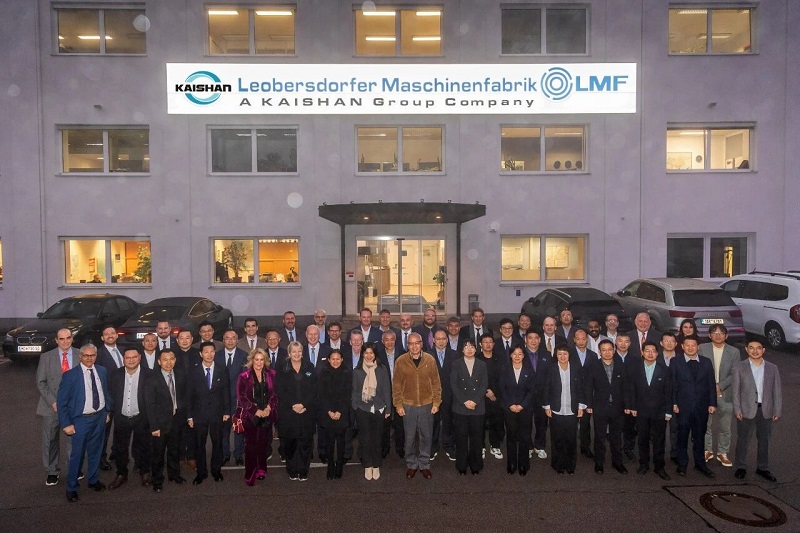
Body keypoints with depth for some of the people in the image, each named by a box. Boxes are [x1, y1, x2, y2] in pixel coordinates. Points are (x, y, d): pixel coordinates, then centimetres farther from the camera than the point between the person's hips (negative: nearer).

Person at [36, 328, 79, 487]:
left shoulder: (81, 356, -1)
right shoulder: (46, 357, -2)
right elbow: (41, 382, -2)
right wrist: (52, 402, -11)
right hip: (52, 406, 0)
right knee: (50, 440, 8)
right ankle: (52, 472, 26)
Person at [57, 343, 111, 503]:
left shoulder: (102, 371, 2)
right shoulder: (70, 375, -12)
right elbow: (61, 401, -10)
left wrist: (107, 412, 11)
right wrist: (66, 424, -13)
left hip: (100, 417, 4)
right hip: (81, 420, -4)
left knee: (95, 451, 18)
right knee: (77, 455, 3)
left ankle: (93, 480, 36)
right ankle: (71, 488, 21)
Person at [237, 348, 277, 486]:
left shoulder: (271, 374, 6)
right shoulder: (244, 376, -3)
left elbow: (274, 393, 7)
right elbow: (241, 397, -5)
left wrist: (269, 408, -8)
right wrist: (256, 410, -11)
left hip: (267, 414, 3)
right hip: (250, 415, -2)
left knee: (263, 443, 7)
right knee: (251, 445, -2)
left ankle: (261, 470, 23)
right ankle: (250, 475, 7)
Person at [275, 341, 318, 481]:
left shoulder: (310, 368, 7)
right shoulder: (282, 370, 4)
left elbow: (313, 390, 2)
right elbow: (280, 391, -3)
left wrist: (303, 405, -10)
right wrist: (293, 405, -12)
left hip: (307, 411, 1)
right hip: (288, 412, -1)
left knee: (306, 441, 2)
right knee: (290, 442, 4)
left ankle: (303, 471, 12)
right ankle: (292, 471, 17)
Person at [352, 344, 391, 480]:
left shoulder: (382, 369, 1)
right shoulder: (357, 371, 2)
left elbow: (387, 389, 3)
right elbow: (354, 391, 7)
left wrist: (388, 409, 2)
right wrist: (354, 407, 0)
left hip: (378, 409, 0)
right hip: (362, 409, 0)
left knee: (377, 438, 4)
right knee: (365, 439, 4)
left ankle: (376, 466, 19)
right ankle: (367, 466, 18)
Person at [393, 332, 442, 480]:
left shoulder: (430, 360, -4)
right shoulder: (400, 361, -7)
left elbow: (436, 383, 2)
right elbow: (396, 385, -1)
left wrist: (436, 402, 0)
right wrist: (398, 404, -3)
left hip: (427, 405, 1)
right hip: (408, 405, -1)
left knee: (426, 436, 11)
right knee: (410, 437, 10)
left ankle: (424, 465, 27)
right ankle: (411, 465, 27)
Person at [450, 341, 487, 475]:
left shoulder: (482, 365, 8)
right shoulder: (456, 364, 3)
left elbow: (484, 385, 2)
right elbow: (453, 385, -3)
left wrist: (475, 401, -10)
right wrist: (464, 401, -11)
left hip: (478, 407, 1)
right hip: (460, 407, -1)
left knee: (476, 436, 5)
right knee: (461, 436, 4)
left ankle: (476, 465, 19)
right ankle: (461, 465, 16)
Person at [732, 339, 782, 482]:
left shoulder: (772, 368, 5)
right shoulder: (739, 367, -3)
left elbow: (777, 391, 4)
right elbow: (736, 390, -4)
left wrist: (778, 411, -1)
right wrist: (737, 410, -9)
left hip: (766, 410, 2)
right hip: (746, 410, -2)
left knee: (764, 441, 13)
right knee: (743, 440, 6)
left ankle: (762, 468, 29)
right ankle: (741, 467, 20)